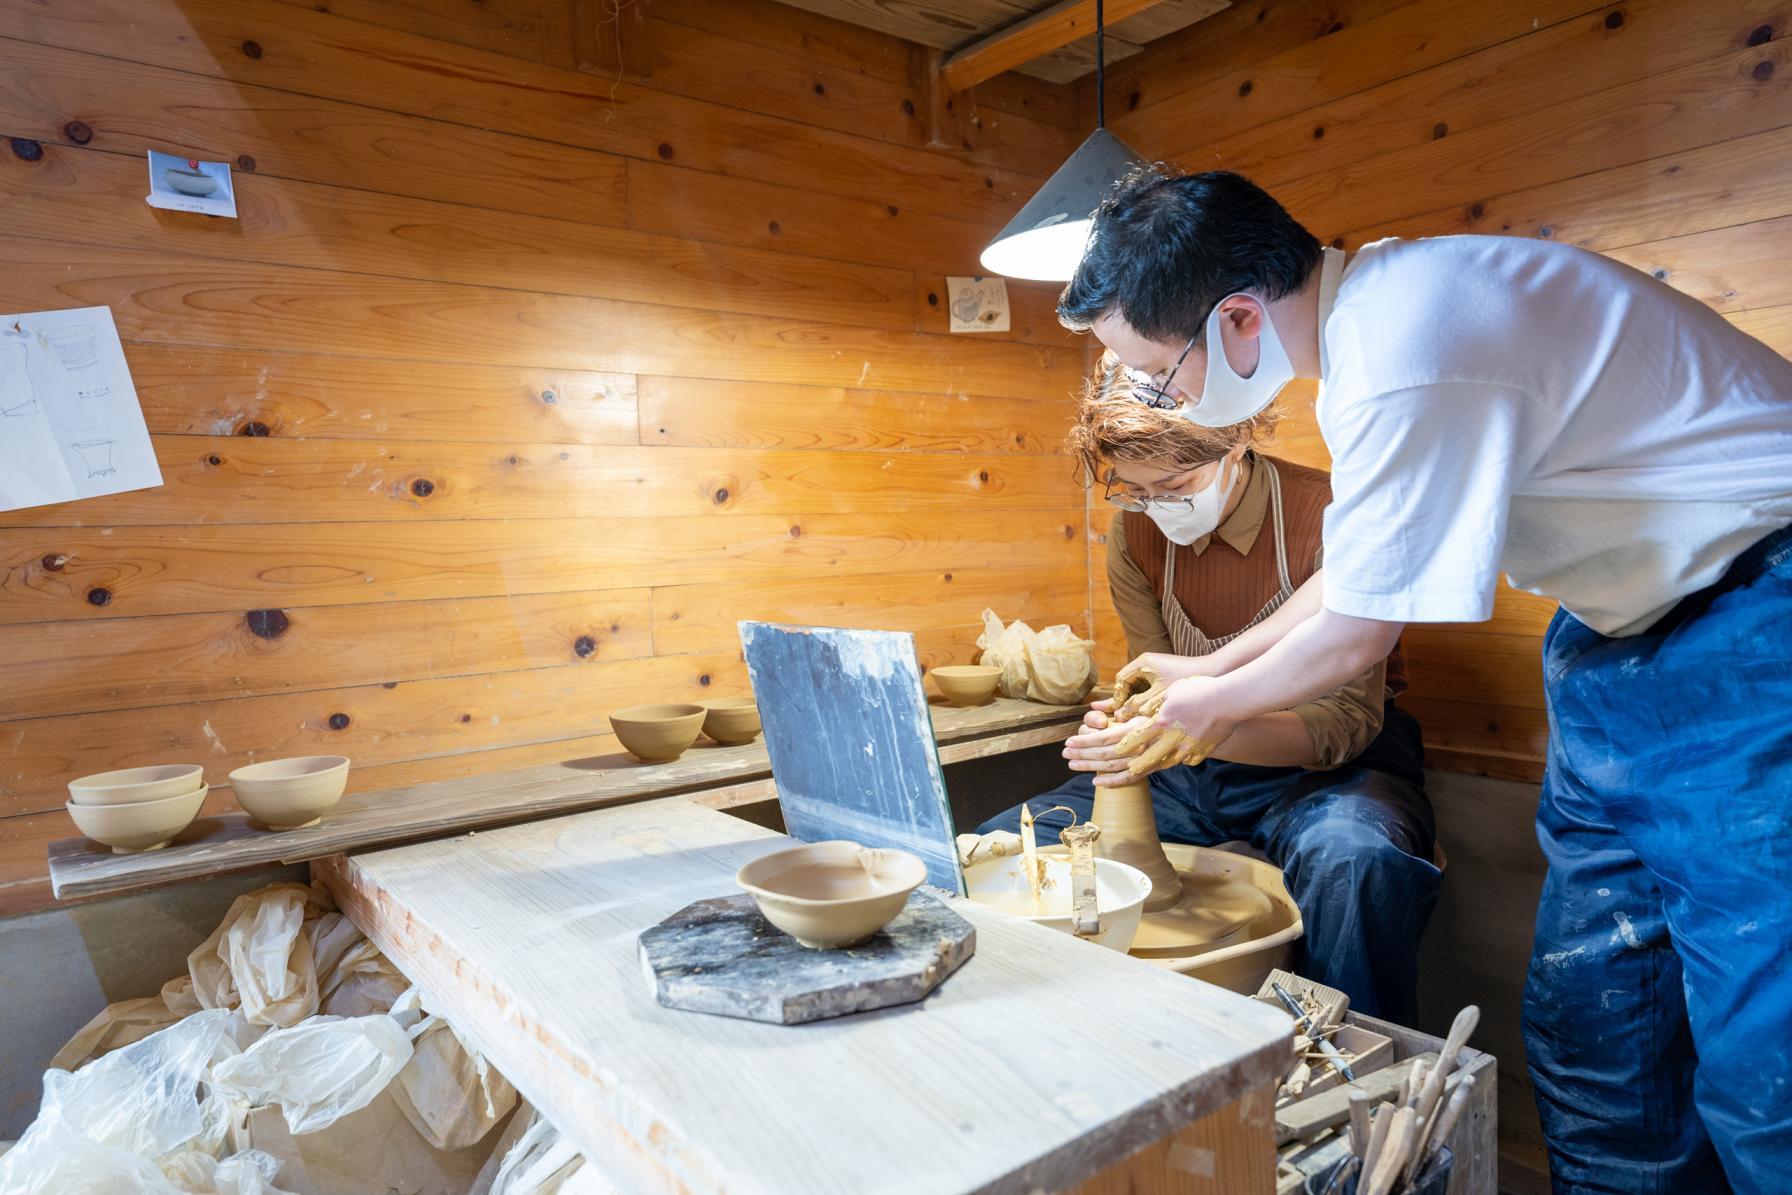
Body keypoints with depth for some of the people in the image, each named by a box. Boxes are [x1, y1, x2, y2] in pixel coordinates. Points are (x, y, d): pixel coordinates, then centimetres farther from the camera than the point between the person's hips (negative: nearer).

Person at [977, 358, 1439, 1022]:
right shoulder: (1135, 531, -2)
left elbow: (1348, 720, -20)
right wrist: (1121, 728, -23)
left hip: (1326, 769, -4)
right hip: (1193, 774, 5)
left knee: (1353, 860, -41)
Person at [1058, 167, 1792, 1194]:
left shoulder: (1407, 365, -30)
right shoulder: (1371, 295, 1)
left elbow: (1354, 638, -18)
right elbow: (1360, 568, 12)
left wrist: (1209, 705, 0)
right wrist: (1218, 664, 15)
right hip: (1630, 619, 9)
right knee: (1587, 1026, 12)